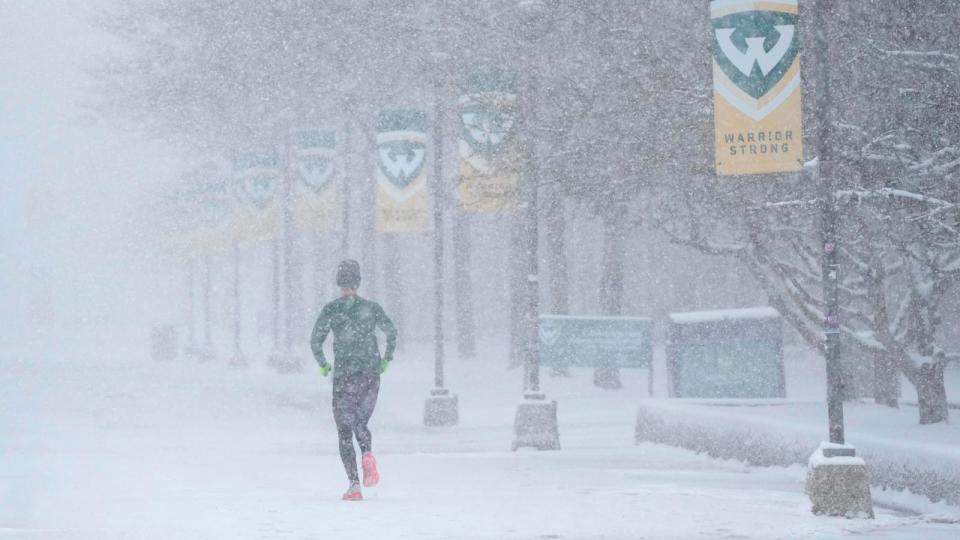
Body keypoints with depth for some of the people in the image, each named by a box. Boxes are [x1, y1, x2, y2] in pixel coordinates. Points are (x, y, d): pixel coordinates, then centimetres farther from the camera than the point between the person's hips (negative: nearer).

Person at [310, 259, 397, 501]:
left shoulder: (331, 309, -2)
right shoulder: (371, 307, 3)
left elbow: (315, 341, -5)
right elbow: (391, 331, 1)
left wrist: (323, 364, 12)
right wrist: (387, 358, 15)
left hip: (344, 375, -2)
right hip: (371, 375, 2)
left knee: (345, 431, 5)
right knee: (361, 424, 20)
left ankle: (354, 484, -8)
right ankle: (367, 454, -14)